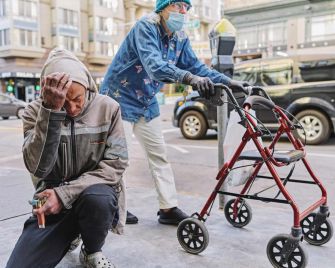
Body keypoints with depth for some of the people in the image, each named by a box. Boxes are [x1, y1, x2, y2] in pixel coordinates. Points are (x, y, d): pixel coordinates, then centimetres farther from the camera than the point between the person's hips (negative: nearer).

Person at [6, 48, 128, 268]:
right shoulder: (35, 112, -7)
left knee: (97, 199, -37)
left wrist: (65, 194, -22)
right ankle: (70, 235, 16)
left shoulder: (108, 108, -8)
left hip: (96, 191, -1)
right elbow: (38, 168, -21)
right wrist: (51, 111, -32)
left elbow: (116, 164, -12)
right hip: (53, 198, 1)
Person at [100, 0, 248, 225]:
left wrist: (228, 82, -15)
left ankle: (169, 208, 12)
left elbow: (196, 66, -1)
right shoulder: (146, 27, -23)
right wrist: (190, 78, -54)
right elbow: (154, 65, -39)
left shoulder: (180, 39, 0)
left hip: (147, 103, 7)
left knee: (159, 155, 5)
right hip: (121, 98, -7)